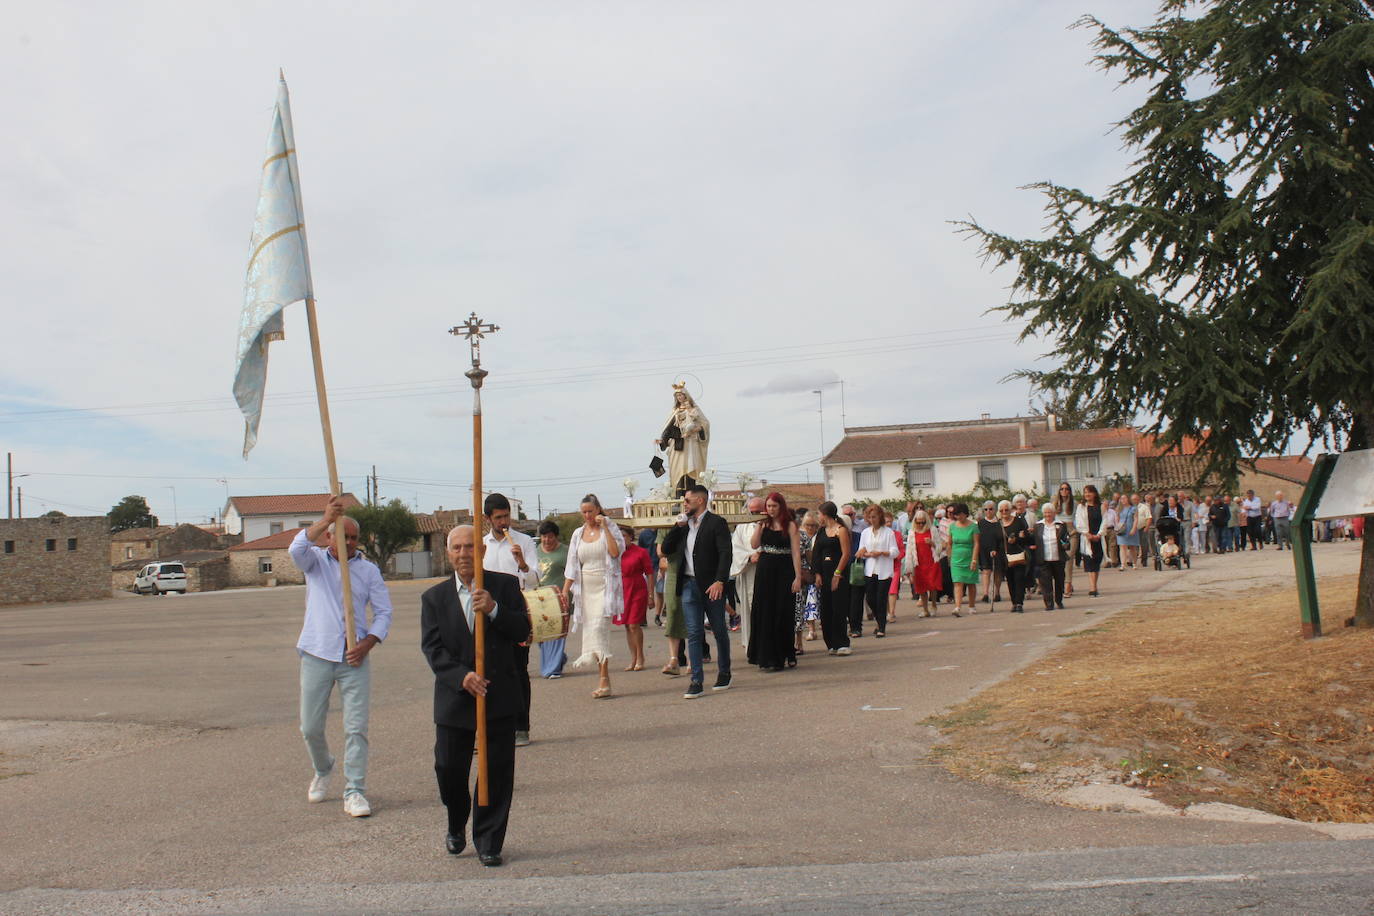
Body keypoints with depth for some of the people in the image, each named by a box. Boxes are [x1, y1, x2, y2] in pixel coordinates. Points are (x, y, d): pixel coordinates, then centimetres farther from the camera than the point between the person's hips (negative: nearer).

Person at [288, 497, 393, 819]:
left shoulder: (369, 570, 7)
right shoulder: (315, 561, 6)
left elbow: (384, 612, 5)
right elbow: (296, 549, -19)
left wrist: (367, 644, -11)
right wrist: (326, 519, -30)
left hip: (354, 659, 0)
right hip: (317, 656, 0)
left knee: (356, 727, -3)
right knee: (310, 727, 7)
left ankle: (354, 792, 4)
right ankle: (323, 771, 36)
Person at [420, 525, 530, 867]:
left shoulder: (506, 585, 2)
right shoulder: (434, 597, 5)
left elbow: (522, 631, -4)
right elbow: (432, 648, -3)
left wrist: (494, 609, -20)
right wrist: (461, 676, -18)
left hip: (500, 696, -1)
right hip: (454, 698, 1)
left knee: (497, 771, 2)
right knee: (449, 769, 6)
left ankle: (489, 843, 17)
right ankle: (456, 827, 35)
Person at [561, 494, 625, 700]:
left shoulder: (610, 528, 1)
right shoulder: (578, 534, 12)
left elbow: (616, 551, -17)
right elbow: (572, 566, 13)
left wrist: (604, 527, -16)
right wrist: (565, 591, 5)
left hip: (605, 587, -5)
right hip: (585, 588, 5)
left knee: (599, 628, -17)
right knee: (590, 631, 4)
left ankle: (604, 681, -16)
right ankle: (603, 681, 10)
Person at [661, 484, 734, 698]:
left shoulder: (716, 522, -6)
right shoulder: (684, 525, 14)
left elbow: (725, 553, -13)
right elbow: (666, 549, 13)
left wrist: (719, 581, -22)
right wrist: (678, 526, 2)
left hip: (711, 585, -5)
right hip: (689, 584, 5)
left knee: (719, 631, 8)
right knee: (693, 634, 0)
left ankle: (724, 674, 24)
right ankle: (696, 682, -1)